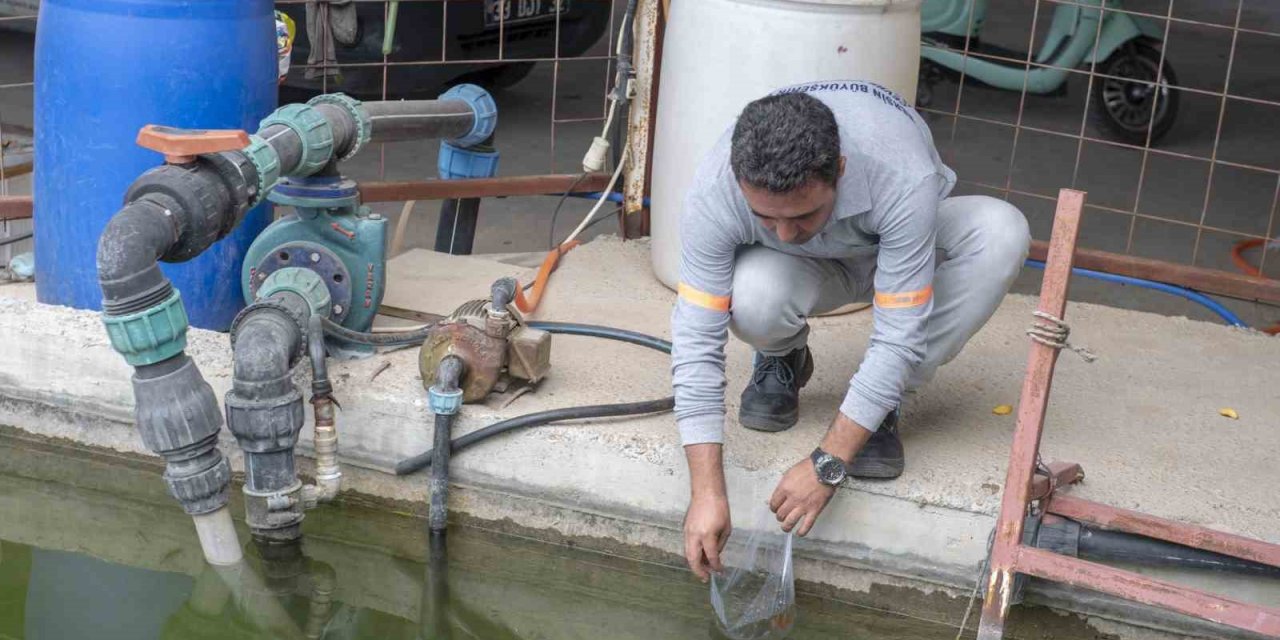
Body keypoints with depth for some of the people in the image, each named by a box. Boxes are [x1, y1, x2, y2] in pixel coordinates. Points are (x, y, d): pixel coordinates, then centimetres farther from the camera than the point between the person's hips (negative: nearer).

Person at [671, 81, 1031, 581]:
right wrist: (706, 492, -37)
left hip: (895, 245, 0)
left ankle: (882, 403, -13)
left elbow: (898, 338, -37)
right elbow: (697, 339, -32)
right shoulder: (714, 192, -36)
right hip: (810, 268, 0)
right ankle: (783, 361, 3)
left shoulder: (902, 179, -42)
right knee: (752, 301, -37)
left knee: (1001, 231, -33)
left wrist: (826, 465, -37)